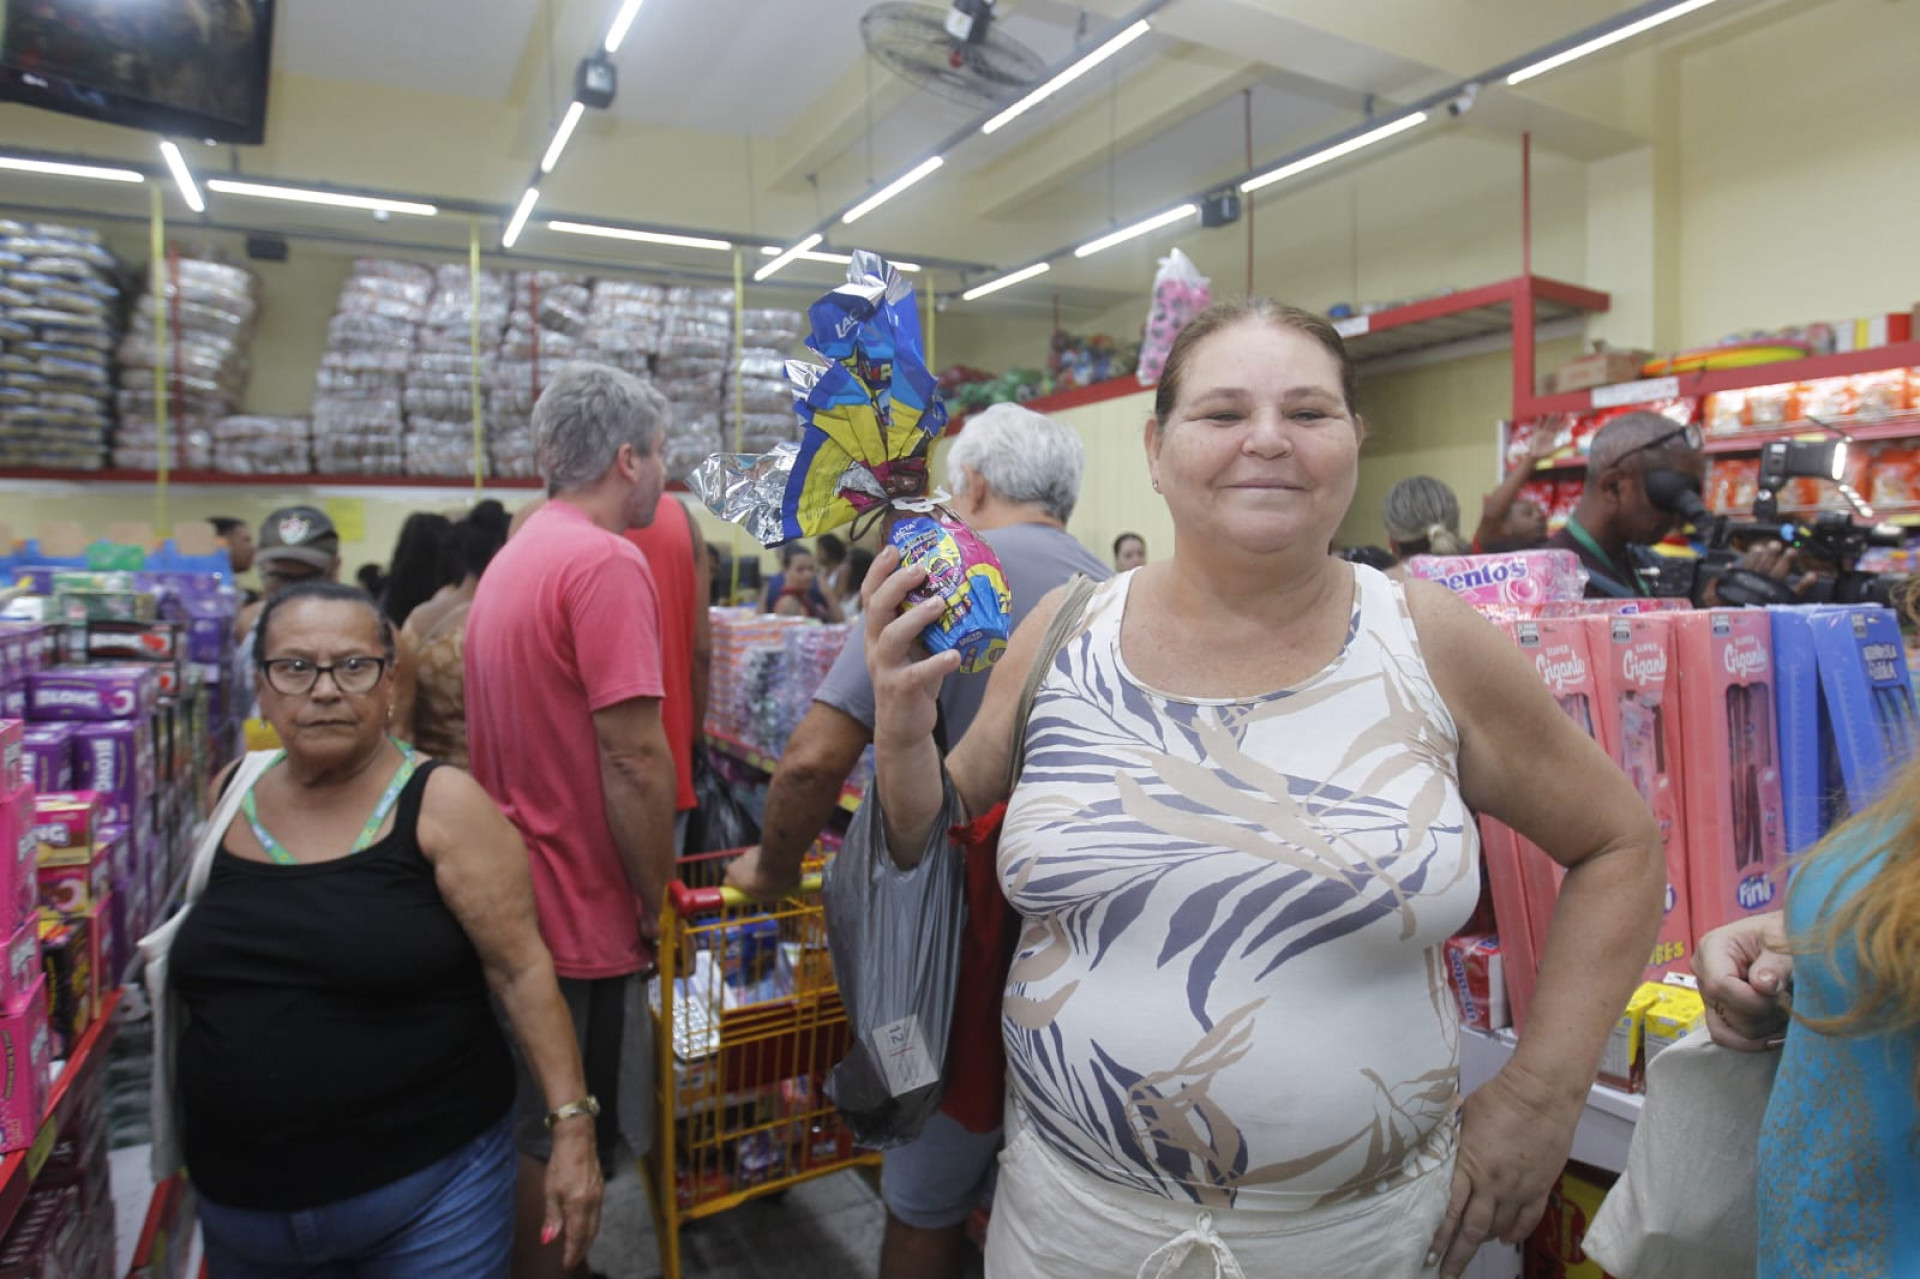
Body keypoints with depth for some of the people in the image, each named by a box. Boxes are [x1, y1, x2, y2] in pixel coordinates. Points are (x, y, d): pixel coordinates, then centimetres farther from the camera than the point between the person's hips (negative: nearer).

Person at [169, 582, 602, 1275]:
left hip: (428, 1180, -4)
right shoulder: (229, 797, 2)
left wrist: (571, 1122, -16)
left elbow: (520, 969, -13)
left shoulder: (441, 803, -13)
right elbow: (204, 961, 15)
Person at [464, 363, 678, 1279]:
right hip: (581, 912, -9)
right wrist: (658, 903, -12)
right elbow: (634, 759, -24)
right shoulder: (607, 562, -19)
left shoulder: (514, 557, 11)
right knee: (561, 1149, 7)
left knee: (521, 1131, 22)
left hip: (515, 895, 9)